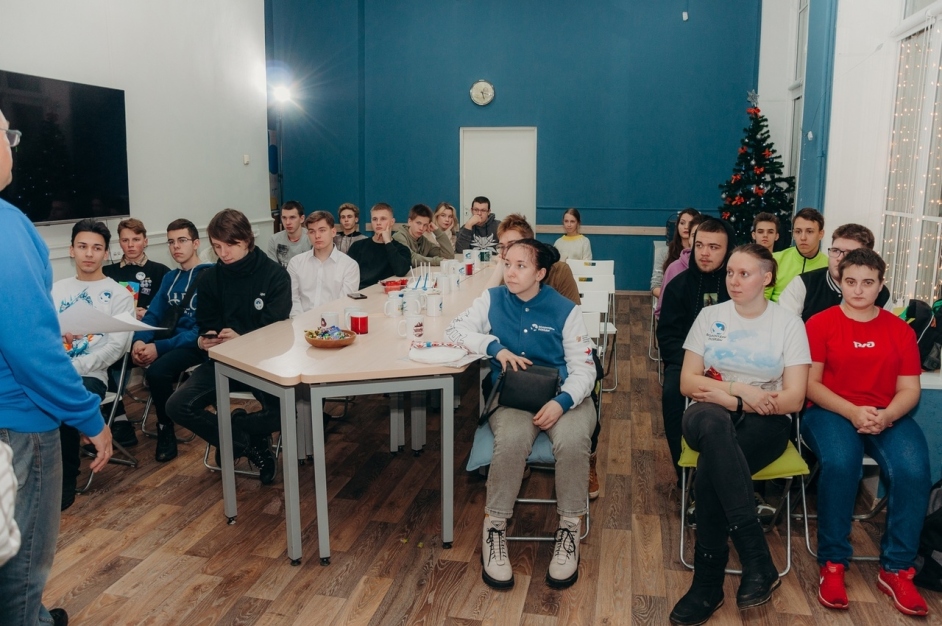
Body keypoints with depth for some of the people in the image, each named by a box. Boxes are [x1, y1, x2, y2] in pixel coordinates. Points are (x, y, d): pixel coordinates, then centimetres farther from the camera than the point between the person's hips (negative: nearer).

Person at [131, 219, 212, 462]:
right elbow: (154, 314, 10)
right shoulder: (170, 278, 15)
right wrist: (139, 340, -13)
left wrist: (160, 348, -26)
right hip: (176, 335, 8)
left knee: (157, 370, -33)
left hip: (200, 342, -7)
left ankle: (166, 429, -7)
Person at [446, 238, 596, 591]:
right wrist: (496, 347, -13)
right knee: (512, 440, -35)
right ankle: (494, 529, -15)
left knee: (572, 442, -34)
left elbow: (583, 368, -3)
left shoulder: (565, 310, 0)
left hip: (562, 396, 0)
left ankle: (569, 530, -11)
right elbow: (456, 330, 2)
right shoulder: (493, 300, 7)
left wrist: (562, 402, -23)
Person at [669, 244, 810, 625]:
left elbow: (794, 398, -6)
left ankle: (708, 584, -20)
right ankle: (758, 562, -37)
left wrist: (719, 392, -14)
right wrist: (737, 390, -14)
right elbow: (687, 383, 3)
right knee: (714, 423, -39)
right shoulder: (709, 316, 8)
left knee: (711, 471, -34)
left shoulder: (789, 324, 2)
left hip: (764, 423, -1)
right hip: (710, 418, 1)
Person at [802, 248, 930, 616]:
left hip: (888, 417, 3)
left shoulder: (900, 330, 10)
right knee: (840, 462, -35)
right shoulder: (820, 324, 0)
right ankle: (832, 564, -16)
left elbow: (909, 390, 5)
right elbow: (810, 384, -5)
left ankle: (896, 569, -10)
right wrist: (852, 412, -19)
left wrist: (886, 416, -16)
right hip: (831, 412, -3)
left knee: (913, 470, -27)